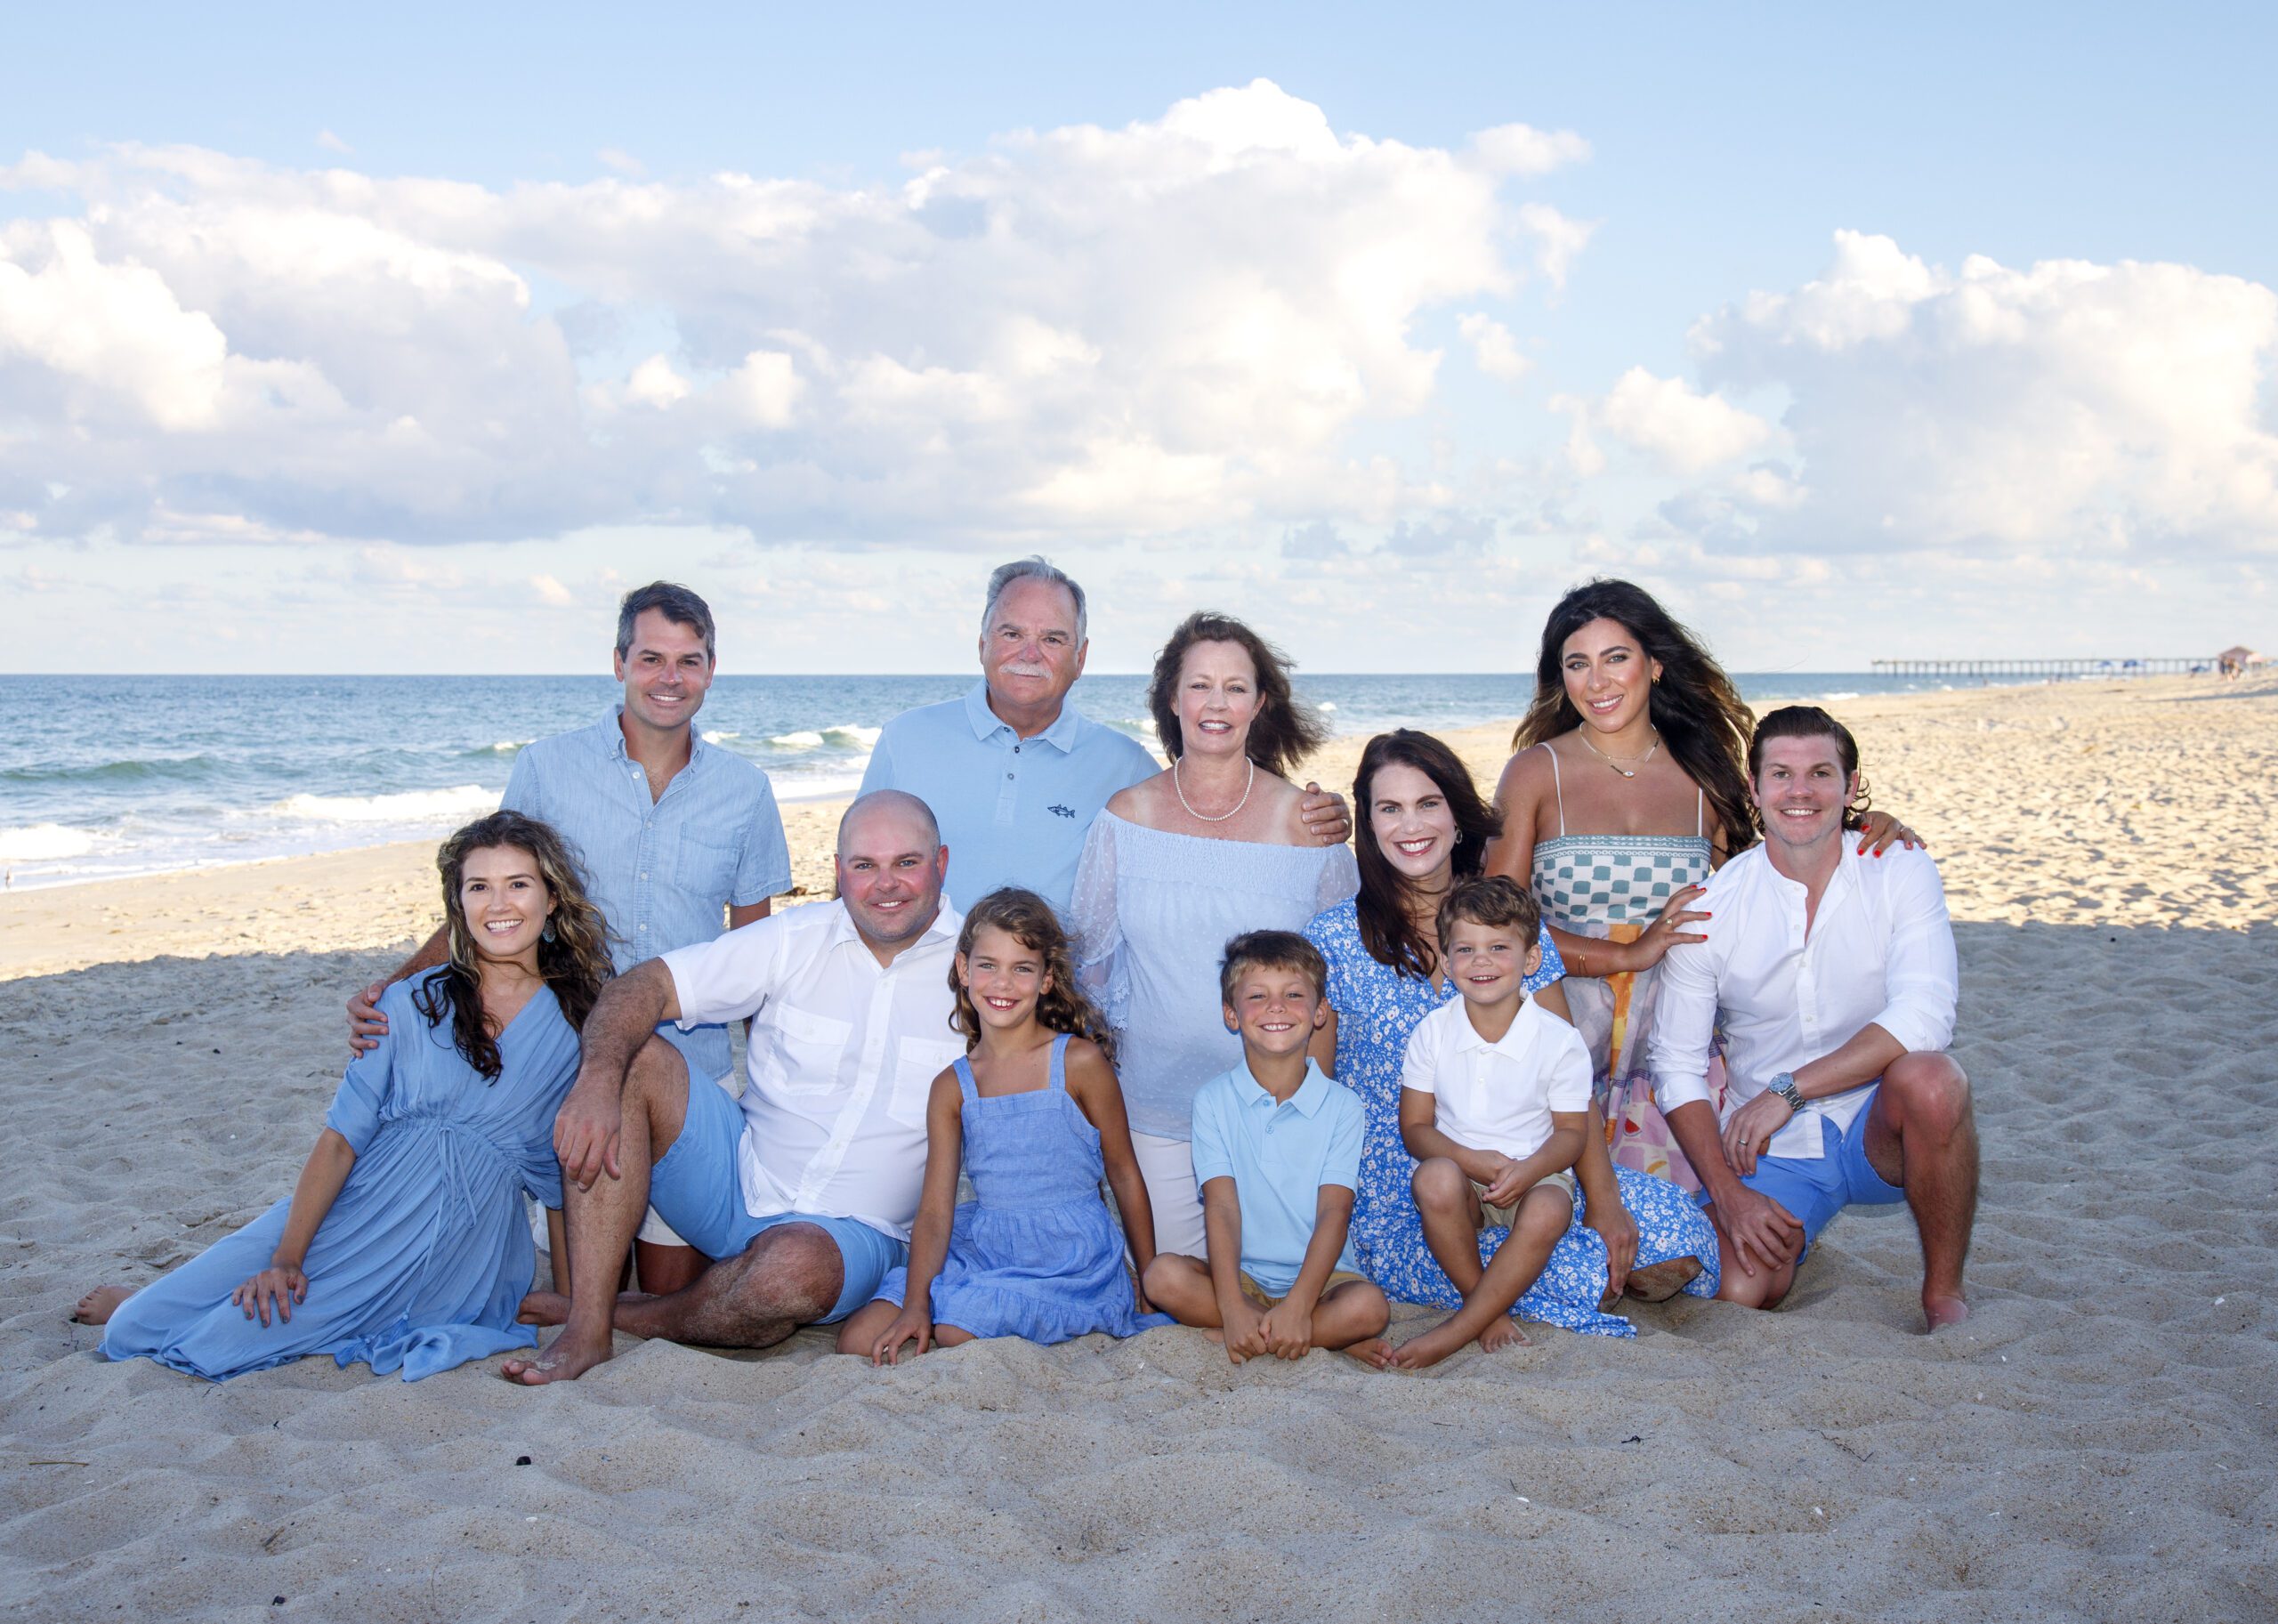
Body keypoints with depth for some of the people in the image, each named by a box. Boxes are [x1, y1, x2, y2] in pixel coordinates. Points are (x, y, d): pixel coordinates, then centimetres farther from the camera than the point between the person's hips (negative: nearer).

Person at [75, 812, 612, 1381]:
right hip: (353, 1213, 3)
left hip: (450, 1260, -2)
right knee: (133, 1331, -1)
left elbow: (563, 1174, 6)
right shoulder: (412, 1004, 3)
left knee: (219, 1343, -17)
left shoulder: (577, 1026, 0)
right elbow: (341, 1137, -1)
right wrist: (286, 1257, -11)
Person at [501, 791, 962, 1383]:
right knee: (631, 1056, -17)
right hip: (737, 1180, 3)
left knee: (798, 1265, -38)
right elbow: (642, 985, -5)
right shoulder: (796, 940, 1)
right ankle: (586, 1329, -23)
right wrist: (598, 1080, -26)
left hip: (854, 1232, -3)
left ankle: (635, 1315, -6)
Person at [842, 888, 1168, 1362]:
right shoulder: (952, 1087, 3)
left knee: (958, 1331, -26)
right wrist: (916, 1304, -16)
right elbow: (935, 1208, -2)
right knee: (857, 1341, -6)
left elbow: (1125, 1175, 1)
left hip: (1070, 1255, -4)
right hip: (981, 1247, 5)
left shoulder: (1079, 1063, -7)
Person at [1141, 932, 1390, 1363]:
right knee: (1163, 1275, -27)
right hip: (1239, 1273, 1)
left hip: (1320, 1275, -1)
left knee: (1369, 1307, -31)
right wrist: (1232, 1308, -24)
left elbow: (1334, 1212, -10)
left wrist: (1297, 1306, -24)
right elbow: (1222, 1207, -11)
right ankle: (1325, 1337, -20)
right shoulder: (1213, 1100, -1)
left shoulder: (1341, 1105, -1)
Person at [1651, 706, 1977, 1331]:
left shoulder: (1901, 874, -9)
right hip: (1771, 1150, 1)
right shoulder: (1710, 906, -7)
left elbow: (1923, 1017, -23)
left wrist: (1788, 1089, -29)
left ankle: (1945, 1294, -12)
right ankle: (1789, 1232, 16)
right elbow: (1677, 1066, -4)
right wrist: (1726, 1191, -15)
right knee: (1740, 1293, -22)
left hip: (1879, 1134, -1)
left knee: (1929, 1079, -33)